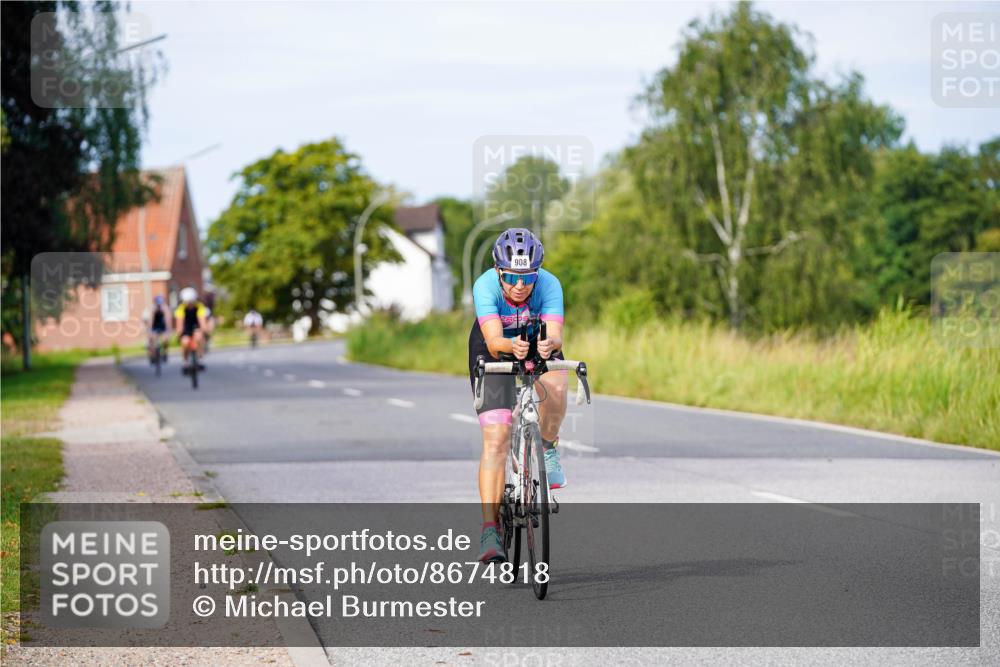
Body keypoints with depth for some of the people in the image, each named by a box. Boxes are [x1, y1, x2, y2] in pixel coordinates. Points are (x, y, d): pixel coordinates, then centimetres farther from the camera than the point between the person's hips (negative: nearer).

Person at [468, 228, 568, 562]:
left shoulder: (549, 284, -29)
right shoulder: (485, 286, -32)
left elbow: (556, 334, -41)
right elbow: (493, 340, -42)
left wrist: (549, 344, -64)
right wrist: (512, 346, -64)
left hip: (539, 348, 1)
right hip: (494, 351, -1)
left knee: (555, 387, -35)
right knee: (495, 440, -14)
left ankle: (548, 448, -5)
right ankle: (489, 530, -13)